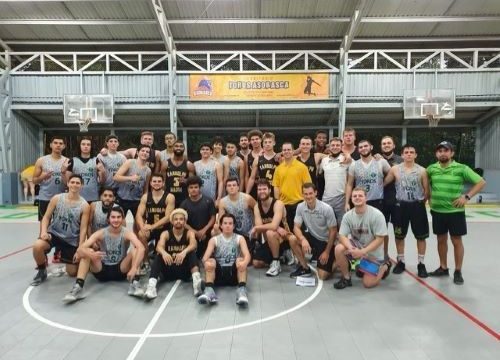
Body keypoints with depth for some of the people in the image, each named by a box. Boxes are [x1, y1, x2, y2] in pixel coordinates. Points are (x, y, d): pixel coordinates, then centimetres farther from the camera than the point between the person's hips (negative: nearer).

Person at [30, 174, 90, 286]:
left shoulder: (84, 205, -11)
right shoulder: (56, 198, -7)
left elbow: (83, 229, -10)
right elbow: (46, 217, 0)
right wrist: (44, 231, -19)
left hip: (71, 240, 0)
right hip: (54, 233, 0)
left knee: (72, 273, 5)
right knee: (37, 246, -33)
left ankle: (65, 258, 43)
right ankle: (42, 271, -3)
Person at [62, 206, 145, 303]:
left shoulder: (127, 233, -13)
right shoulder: (101, 233, -8)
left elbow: (141, 248, -32)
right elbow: (80, 249, -20)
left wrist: (134, 268, -48)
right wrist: (91, 254, -44)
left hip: (121, 270, -1)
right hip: (102, 270, 2)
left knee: (136, 251, -25)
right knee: (87, 252, -22)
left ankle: (135, 284, -35)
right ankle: (78, 287, -32)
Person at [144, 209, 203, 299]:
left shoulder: (189, 233, 0)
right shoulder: (166, 233, 1)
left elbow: (193, 245, -23)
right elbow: (159, 247, -19)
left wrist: (184, 252, -45)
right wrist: (164, 253, -44)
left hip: (184, 270, -1)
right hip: (169, 270, 1)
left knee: (192, 253, -26)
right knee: (159, 256, -25)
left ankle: (196, 279, -49)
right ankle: (151, 285, -42)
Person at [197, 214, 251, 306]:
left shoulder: (239, 238, 6)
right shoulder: (214, 240, 7)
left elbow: (247, 254, -11)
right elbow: (206, 257, -8)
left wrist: (244, 263, -37)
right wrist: (206, 262, -35)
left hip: (234, 272, 0)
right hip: (218, 273, 0)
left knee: (240, 260, -30)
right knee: (210, 262, -28)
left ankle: (242, 290, -45)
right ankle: (209, 290, -44)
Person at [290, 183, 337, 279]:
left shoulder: (326, 209, -23)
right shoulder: (300, 207, -12)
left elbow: (333, 231, -15)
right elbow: (296, 227, -13)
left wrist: (327, 252, -14)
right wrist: (303, 239, -35)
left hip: (325, 242, -4)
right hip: (312, 237, 4)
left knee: (322, 276, -13)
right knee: (293, 240, -25)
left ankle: (332, 260, 20)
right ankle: (305, 268, -4)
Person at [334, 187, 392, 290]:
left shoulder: (377, 215, -22)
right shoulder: (348, 215, -11)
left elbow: (380, 239, -19)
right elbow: (342, 236, -11)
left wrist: (362, 252, -28)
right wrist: (351, 249, -31)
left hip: (373, 252, -3)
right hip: (356, 246, 3)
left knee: (368, 283, -6)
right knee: (339, 249, -26)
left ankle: (385, 266, 24)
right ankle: (346, 278, -3)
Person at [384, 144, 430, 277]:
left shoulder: (421, 170, -2)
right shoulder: (395, 169, -1)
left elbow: (427, 190, 2)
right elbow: (384, 183, 3)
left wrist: (421, 202, 3)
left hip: (417, 206, 0)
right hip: (400, 205, 0)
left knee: (421, 236, 6)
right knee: (399, 236, 9)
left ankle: (421, 264, 18)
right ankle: (401, 262, 24)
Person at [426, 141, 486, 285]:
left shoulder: (461, 168, -9)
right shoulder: (431, 169, 1)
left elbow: (481, 182, -5)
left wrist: (466, 196, -13)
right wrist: (430, 198, 5)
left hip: (455, 211, -3)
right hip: (437, 211, 3)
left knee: (457, 241, 5)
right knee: (441, 240, 13)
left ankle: (458, 271, 19)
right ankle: (443, 268, 28)